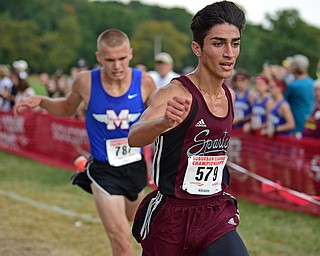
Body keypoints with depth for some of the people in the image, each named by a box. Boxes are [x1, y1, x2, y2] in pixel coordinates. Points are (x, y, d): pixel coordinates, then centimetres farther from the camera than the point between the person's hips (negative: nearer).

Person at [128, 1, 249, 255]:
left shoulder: (229, 96, 5)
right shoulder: (176, 94, -16)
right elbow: (134, 137, -34)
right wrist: (165, 122, -55)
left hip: (217, 215, 5)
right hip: (171, 216, -5)